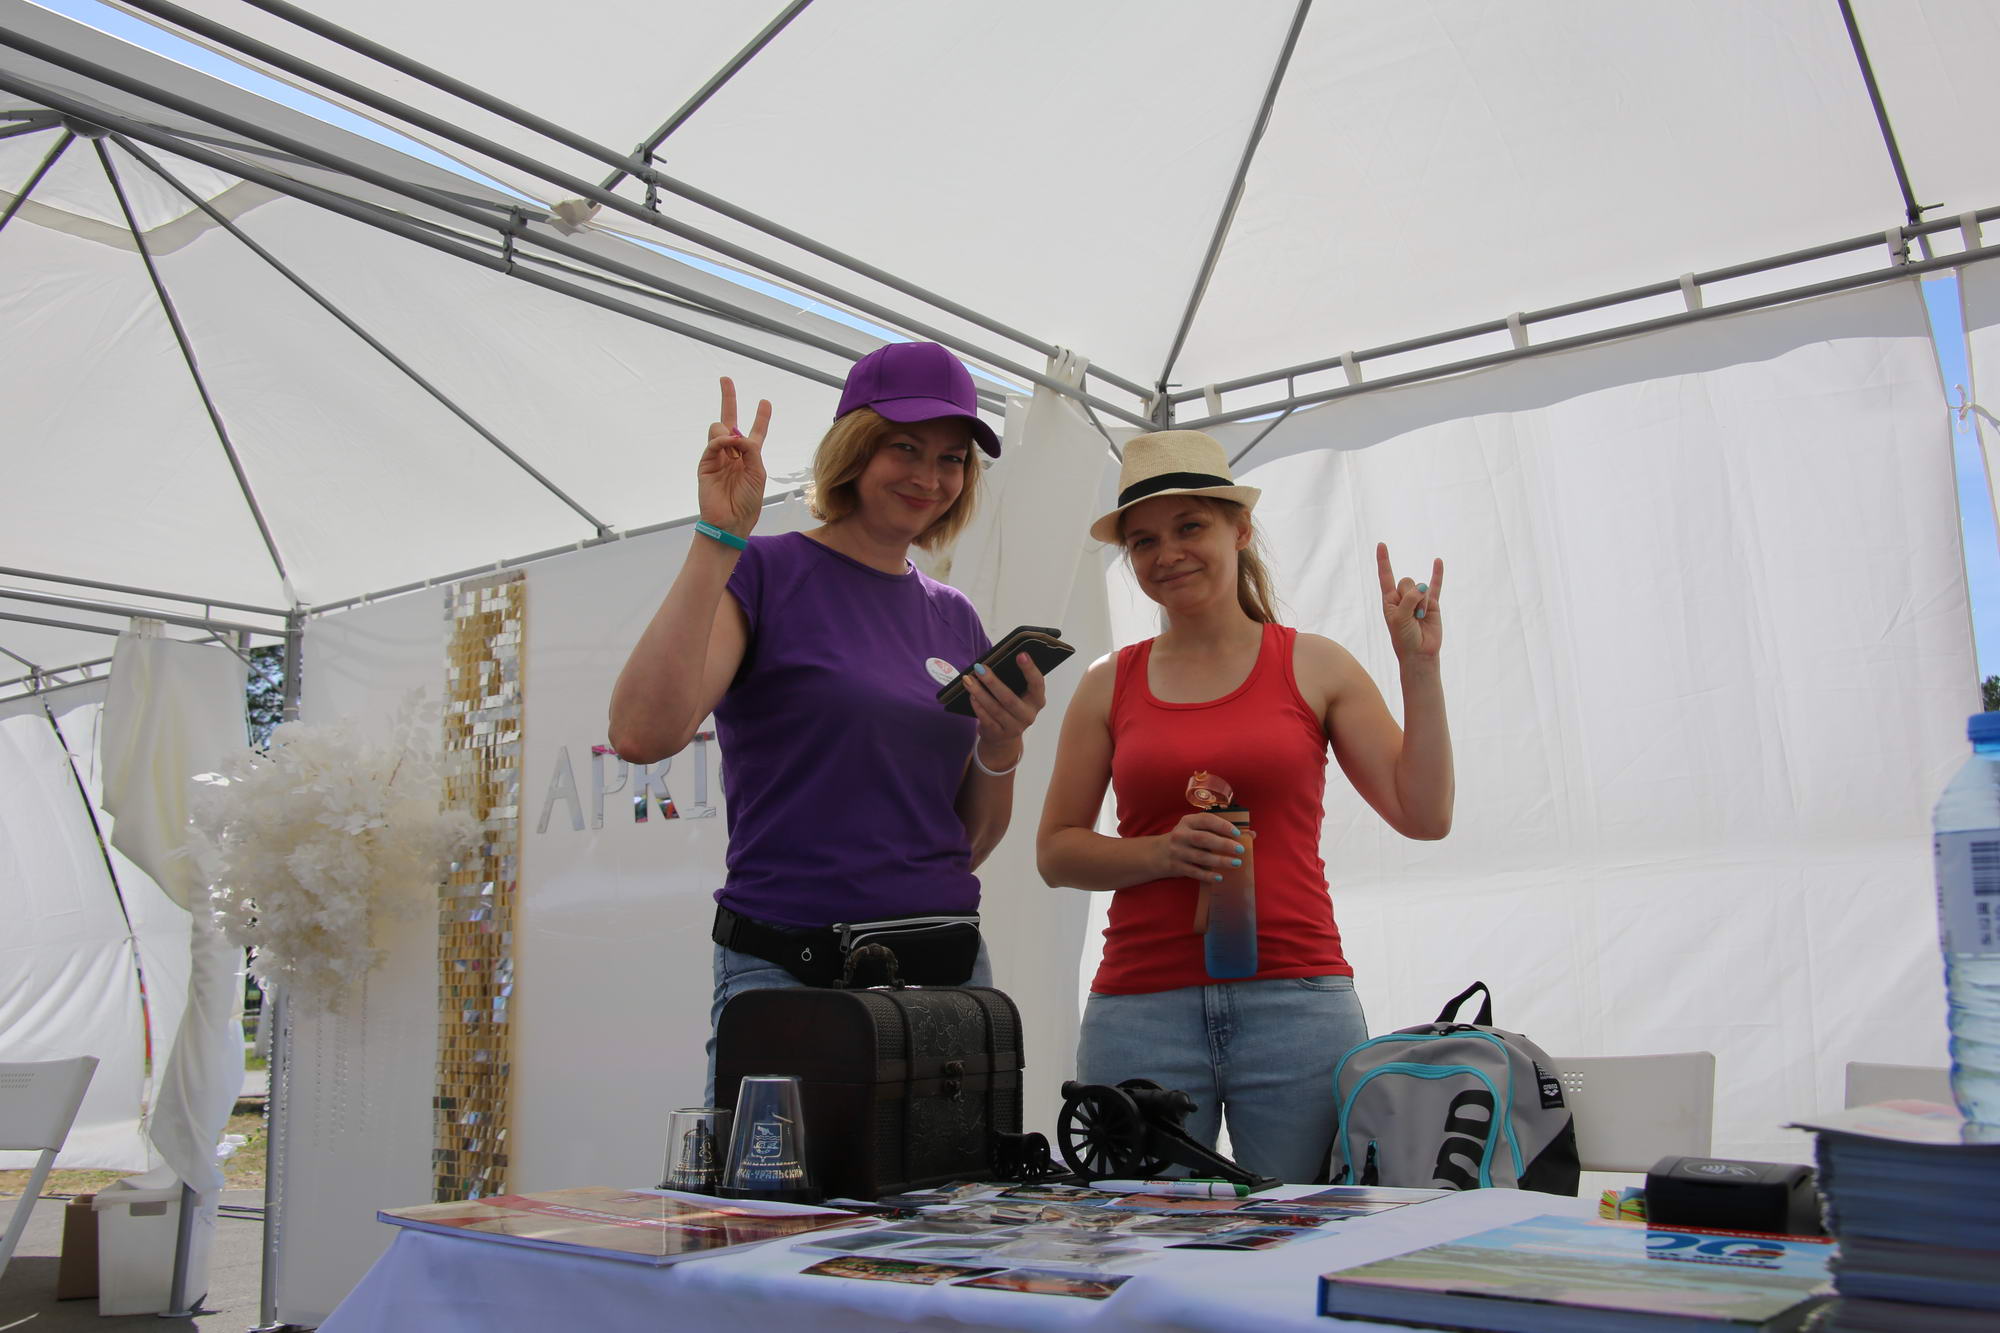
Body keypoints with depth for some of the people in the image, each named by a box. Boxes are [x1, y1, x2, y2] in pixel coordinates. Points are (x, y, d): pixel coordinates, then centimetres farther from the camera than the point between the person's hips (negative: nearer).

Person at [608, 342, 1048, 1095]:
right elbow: (643, 734, -21)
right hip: (789, 973, -5)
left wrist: (1003, 744, -4)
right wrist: (719, 537, -19)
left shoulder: (954, 617, 13)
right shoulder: (762, 572, -3)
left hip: (950, 973, 5)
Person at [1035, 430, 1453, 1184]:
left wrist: (1419, 669, -3)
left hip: (1296, 1000, 0)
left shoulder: (1315, 668, 7)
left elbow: (1425, 816, 2)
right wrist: (1161, 853, -9)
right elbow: (1055, 852, 8)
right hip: (1141, 1007, 1)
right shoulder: (1109, 686, 9)